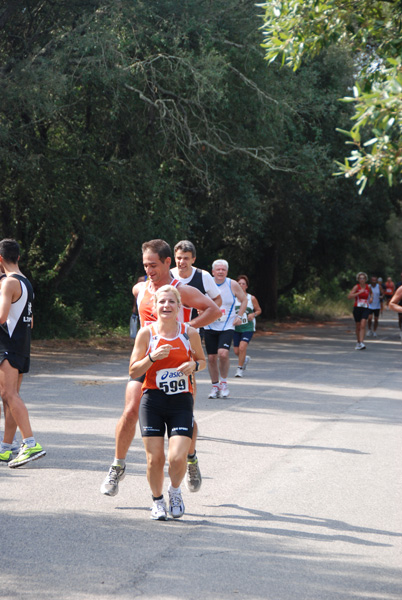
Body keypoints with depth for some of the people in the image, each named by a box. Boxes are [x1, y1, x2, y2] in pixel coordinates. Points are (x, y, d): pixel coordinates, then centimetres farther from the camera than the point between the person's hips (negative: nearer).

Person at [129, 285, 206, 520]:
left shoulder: (190, 333, 2)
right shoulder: (146, 333, 0)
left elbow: (203, 360, 18)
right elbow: (133, 371, 1)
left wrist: (194, 365, -5)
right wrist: (152, 358, -16)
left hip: (181, 402, 0)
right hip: (153, 401, 0)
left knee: (178, 457, -14)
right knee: (155, 458, -4)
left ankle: (175, 491, 18)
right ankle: (158, 500, 22)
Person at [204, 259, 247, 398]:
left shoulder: (233, 285, -1)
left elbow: (244, 300, 12)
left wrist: (239, 316, 3)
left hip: (227, 327, -2)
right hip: (210, 327, 2)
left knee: (223, 353, -21)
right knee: (212, 357, 1)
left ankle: (224, 382, -1)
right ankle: (215, 386, 18)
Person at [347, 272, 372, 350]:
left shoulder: (368, 287, 6)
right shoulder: (356, 287, -4)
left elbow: (371, 293, 31)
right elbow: (349, 296, -17)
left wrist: (371, 297, 9)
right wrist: (359, 292, -22)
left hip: (365, 309, 1)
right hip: (357, 308, -1)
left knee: (363, 325, -15)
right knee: (358, 327, 9)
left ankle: (361, 343, -22)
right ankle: (358, 342, 28)